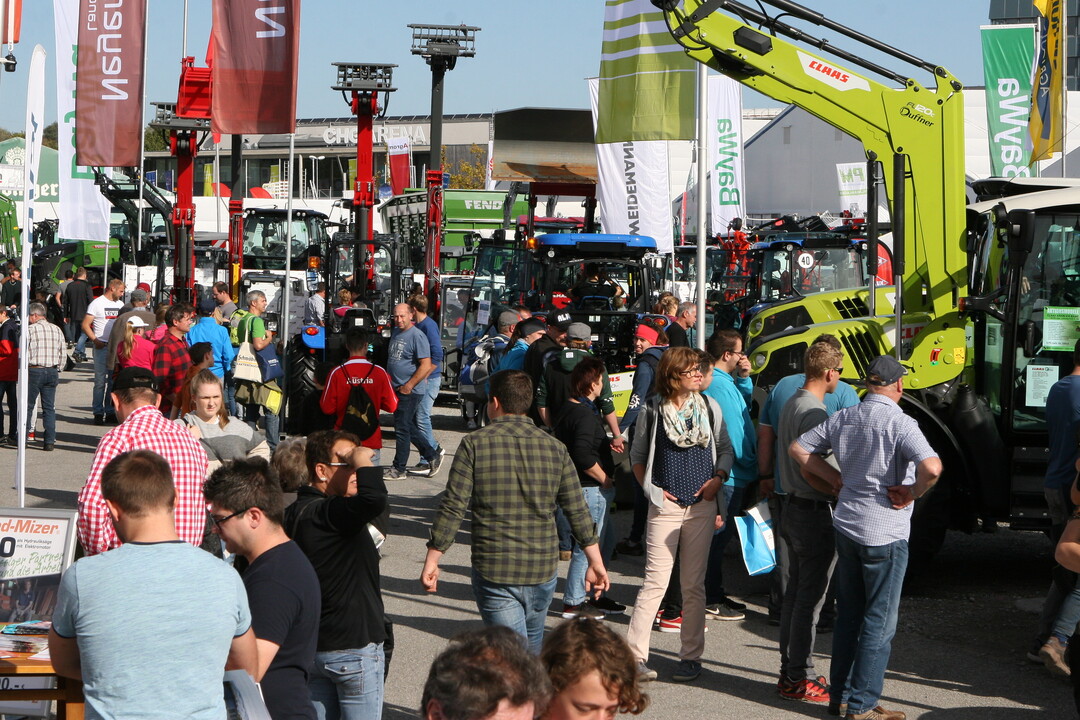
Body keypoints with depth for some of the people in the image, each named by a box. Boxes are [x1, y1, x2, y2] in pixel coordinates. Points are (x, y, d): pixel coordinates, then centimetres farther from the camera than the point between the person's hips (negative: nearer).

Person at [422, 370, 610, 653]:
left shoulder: (475, 444, -7)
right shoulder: (554, 448, 4)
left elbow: (452, 508, -10)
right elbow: (578, 512, 6)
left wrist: (431, 561, -3)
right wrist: (596, 563, 15)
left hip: (494, 569, -4)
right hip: (543, 569, 4)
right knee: (533, 649, 23)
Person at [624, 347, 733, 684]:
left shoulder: (709, 407, 7)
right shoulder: (652, 411, -1)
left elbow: (725, 450, 14)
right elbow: (637, 455, 9)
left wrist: (718, 479, -3)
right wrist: (651, 488, -2)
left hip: (702, 504, 3)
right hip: (665, 505, -3)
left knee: (694, 584, 7)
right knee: (655, 582, -8)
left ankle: (690, 656, 13)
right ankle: (635, 654, -6)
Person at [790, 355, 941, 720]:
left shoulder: (843, 419, 4)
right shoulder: (899, 423, -17)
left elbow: (799, 447, 11)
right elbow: (931, 467, -31)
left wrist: (835, 478, 9)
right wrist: (911, 494, -14)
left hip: (846, 525, 7)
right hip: (885, 532, -6)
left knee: (848, 614, 17)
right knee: (879, 621, 2)